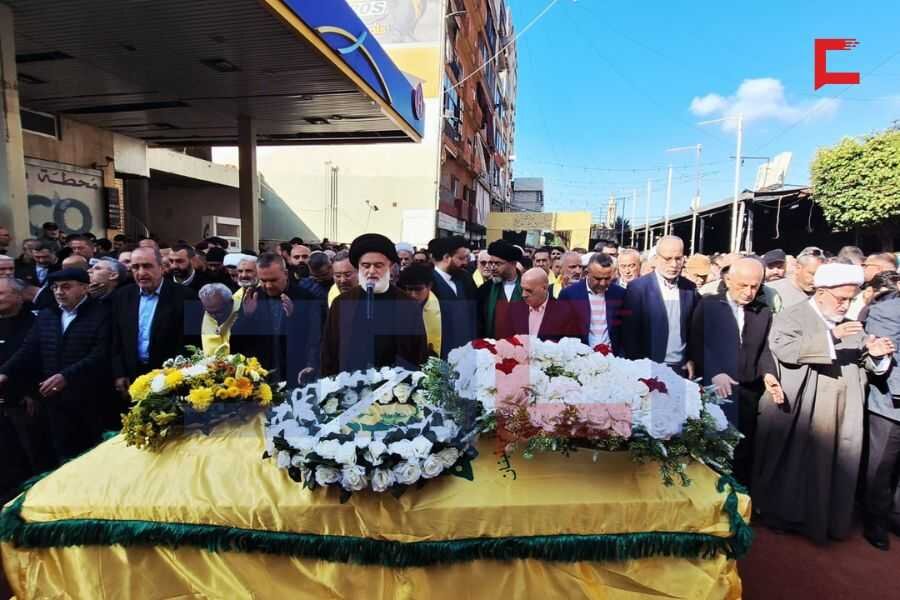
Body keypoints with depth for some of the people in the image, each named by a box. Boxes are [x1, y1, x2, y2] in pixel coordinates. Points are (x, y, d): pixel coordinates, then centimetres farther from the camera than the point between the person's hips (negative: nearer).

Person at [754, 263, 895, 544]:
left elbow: (864, 361, 16)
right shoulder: (792, 316, -6)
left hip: (841, 415, 6)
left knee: (834, 465, 10)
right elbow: (783, 349, -22)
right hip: (800, 413, -6)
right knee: (796, 465, 5)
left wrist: (876, 353, -6)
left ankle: (826, 519, 26)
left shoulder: (850, 324, 16)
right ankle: (783, 515, 20)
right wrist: (831, 337, -26)